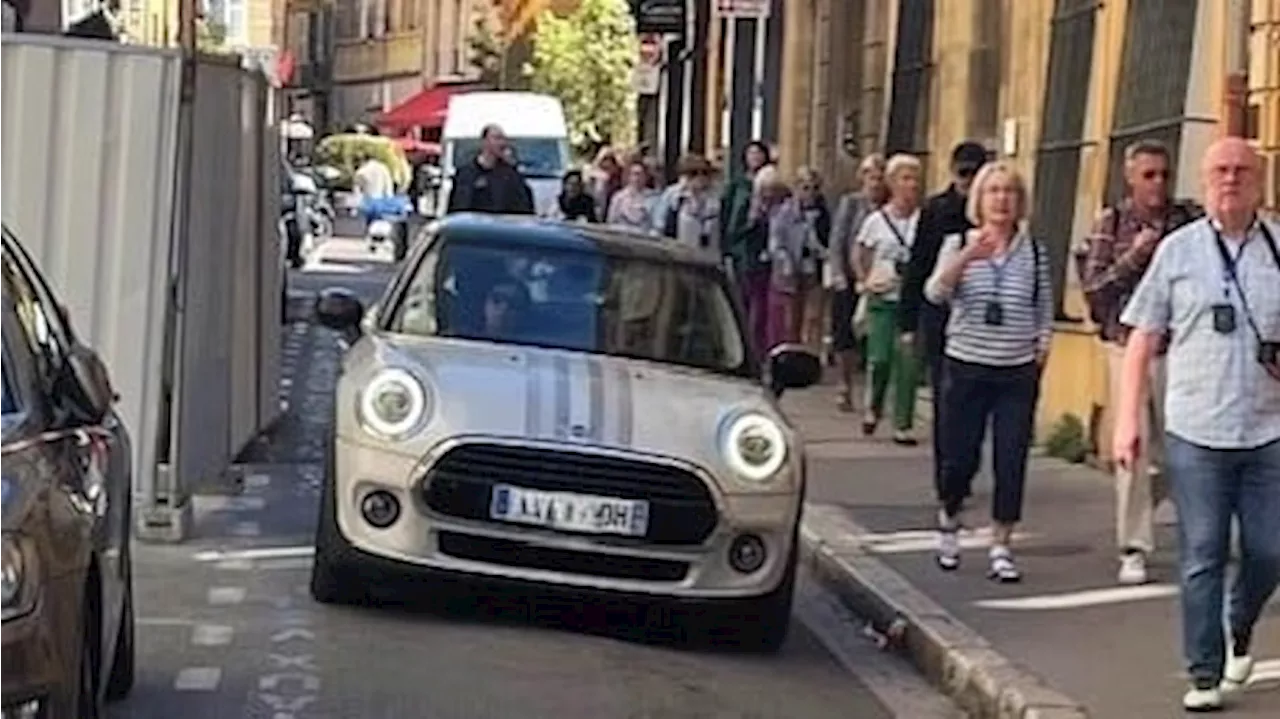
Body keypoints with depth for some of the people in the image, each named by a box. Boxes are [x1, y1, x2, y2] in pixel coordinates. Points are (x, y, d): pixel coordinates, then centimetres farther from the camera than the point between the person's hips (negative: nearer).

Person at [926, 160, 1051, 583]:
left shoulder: (1033, 252, 5)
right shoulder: (958, 244, 1)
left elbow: (1045, 311, 13)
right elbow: (935, 293, -16)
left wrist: (1040, 354, 3)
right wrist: (967, 257, -30)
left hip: (1017, 373, 1)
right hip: (966, 367, -1)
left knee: (1011, 461, -3)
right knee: (960, 454, 4)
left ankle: (1001, 547, 6)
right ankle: (949, 521, 32)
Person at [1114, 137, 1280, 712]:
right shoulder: (1178, 249, 3)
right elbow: (1143, 338, 5)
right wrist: (1128, 418, 0)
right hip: (1194, 433, -1)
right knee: (1200, 558, 2)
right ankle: (1205, 675, 11)